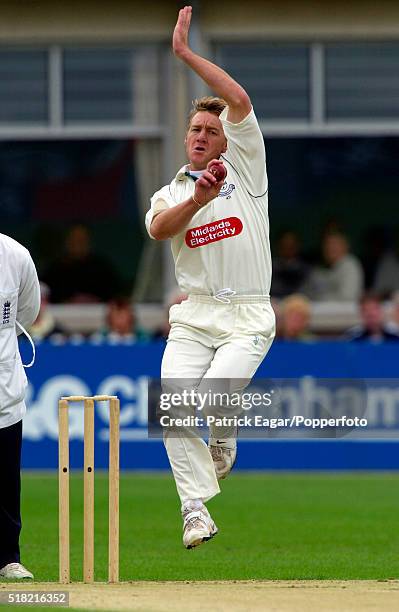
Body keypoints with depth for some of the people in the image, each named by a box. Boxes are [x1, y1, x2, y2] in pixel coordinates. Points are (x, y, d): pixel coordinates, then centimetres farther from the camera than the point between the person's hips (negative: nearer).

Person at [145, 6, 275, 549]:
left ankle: (222, 444, 13)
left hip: (248, 316, -3)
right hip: (193, 315, 3)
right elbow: (158, 228, -11)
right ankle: (197, 513, -9)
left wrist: (185, 53, -7)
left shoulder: (244, 168, 7)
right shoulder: (170, 193, 14)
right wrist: (199, 199, -27)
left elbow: (239, 100, -7)